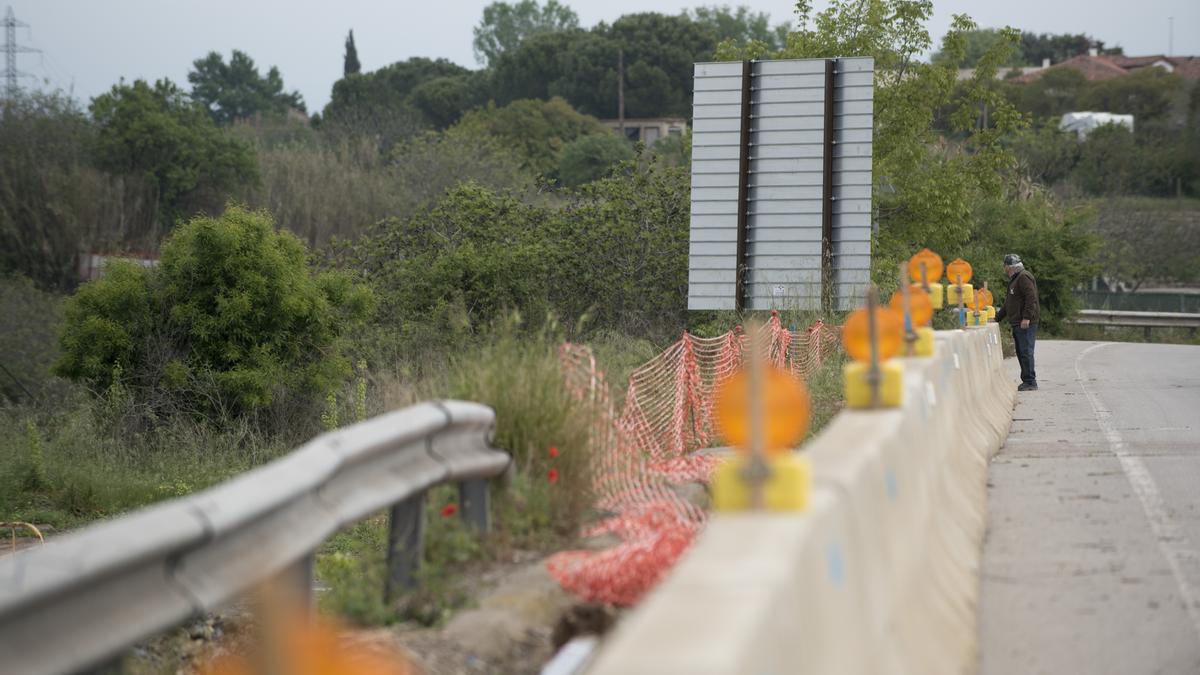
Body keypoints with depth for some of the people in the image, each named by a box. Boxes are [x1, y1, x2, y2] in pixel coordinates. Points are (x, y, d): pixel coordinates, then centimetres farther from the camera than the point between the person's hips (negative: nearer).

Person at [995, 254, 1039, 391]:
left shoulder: (1024, 277, -10)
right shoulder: (1014, 280, 24)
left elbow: (1031, 298, -20)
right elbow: (1007, 304, 31)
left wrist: (1026, 317, -24)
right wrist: (997, 318, 29)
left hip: (1026, 324, -10)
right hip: (1017, 323, 10)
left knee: (1026, 352, -11)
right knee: (1021, 353, 10)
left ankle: (1030, 382, -10)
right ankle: (1027, 381, 14)